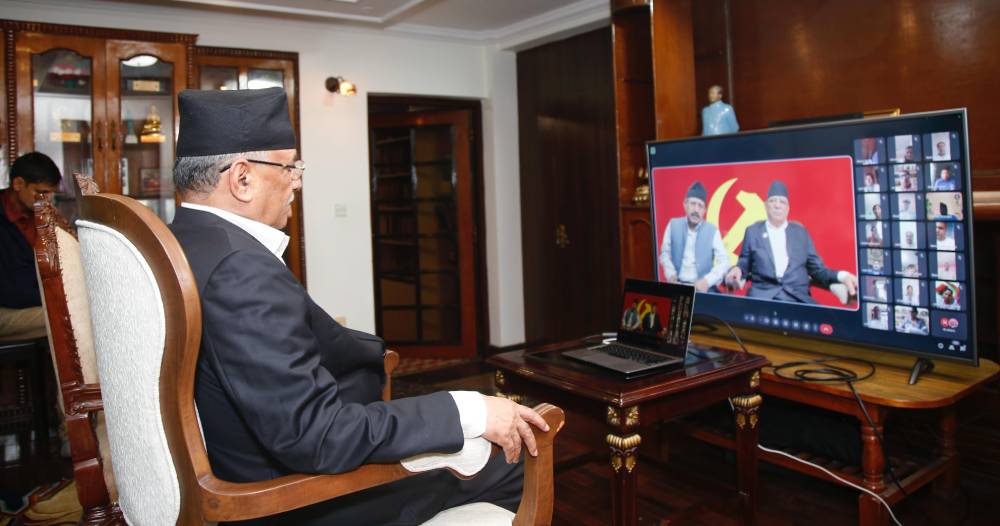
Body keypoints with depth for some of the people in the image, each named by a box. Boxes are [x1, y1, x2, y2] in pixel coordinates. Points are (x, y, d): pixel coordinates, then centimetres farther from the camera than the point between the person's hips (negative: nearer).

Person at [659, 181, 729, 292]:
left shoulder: (712, 231, 1)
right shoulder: (673, 225, 5)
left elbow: (724, 261, -2)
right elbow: (665, 253, 10)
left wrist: (707, 281, -17)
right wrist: (671, 275, -7)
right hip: (678, 285, 0)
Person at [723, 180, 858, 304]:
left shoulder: (801, 232, 18)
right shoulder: (753, 231, 15)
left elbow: (817, 269, 15)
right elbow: (744, 264, 16)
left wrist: (842, 276, -4)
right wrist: (737, 270, -9)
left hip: (798, 297, 2)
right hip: (762, 295, -1)